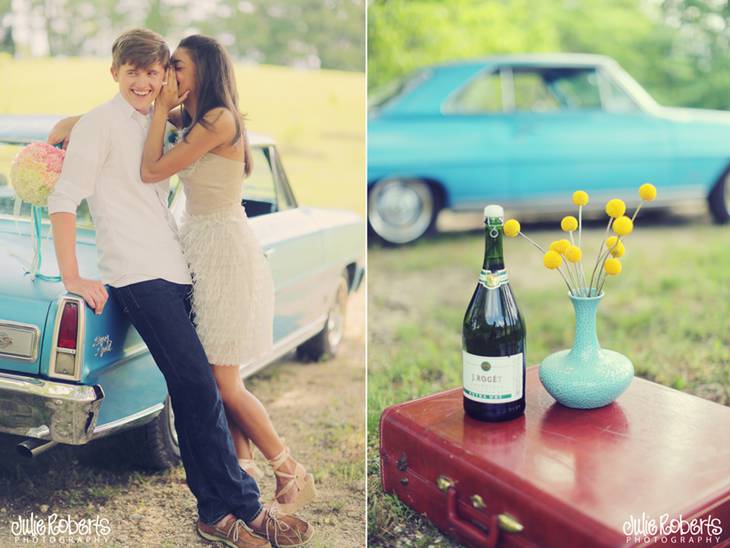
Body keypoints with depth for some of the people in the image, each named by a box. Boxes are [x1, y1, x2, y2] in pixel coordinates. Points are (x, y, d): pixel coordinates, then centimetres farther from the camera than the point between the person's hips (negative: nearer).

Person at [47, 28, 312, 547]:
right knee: (198, 389, -11)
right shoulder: (101, 122, 0)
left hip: (174, 271, 7)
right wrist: (72, 278, -12)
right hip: (137, 274, -7)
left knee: (193, 392, 4)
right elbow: (64, 199, -7)